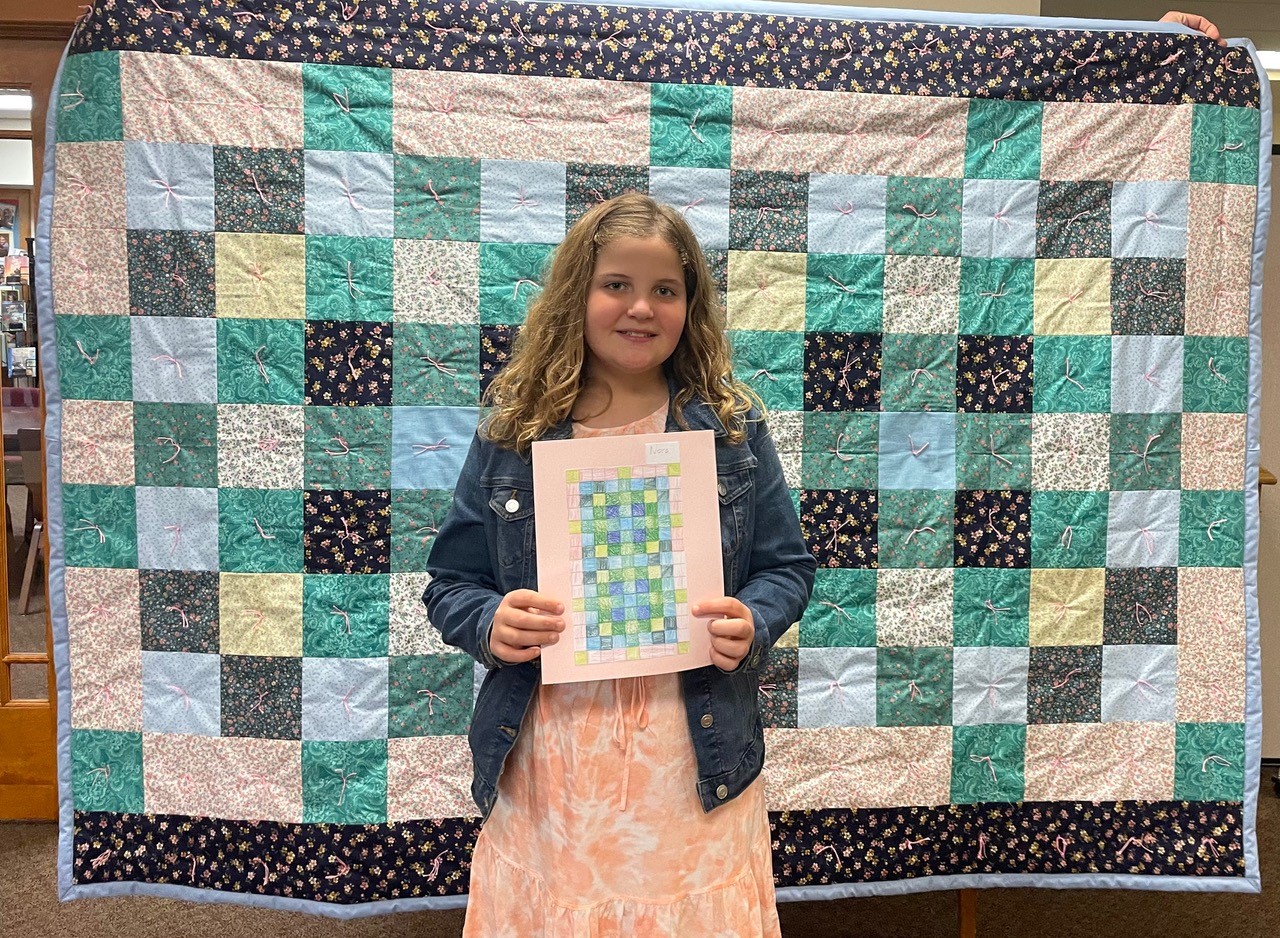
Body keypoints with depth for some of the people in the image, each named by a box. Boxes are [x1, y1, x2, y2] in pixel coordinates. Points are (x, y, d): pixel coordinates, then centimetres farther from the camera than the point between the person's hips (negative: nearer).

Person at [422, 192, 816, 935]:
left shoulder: (733, 425, 0)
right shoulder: (513, 427, 0)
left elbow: (788, 566, 6)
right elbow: (451, 583, 5)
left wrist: (754, 623, -14)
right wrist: (489, 623, -16)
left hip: (694, 756, 0)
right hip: (547, 758, 1)